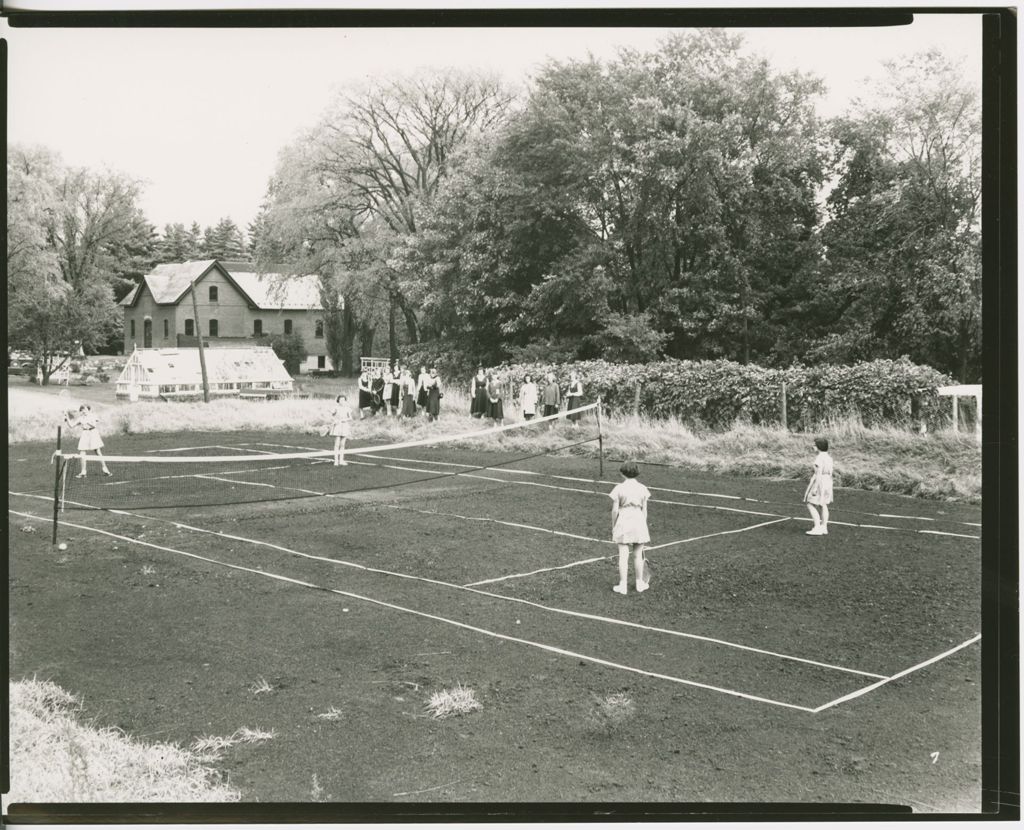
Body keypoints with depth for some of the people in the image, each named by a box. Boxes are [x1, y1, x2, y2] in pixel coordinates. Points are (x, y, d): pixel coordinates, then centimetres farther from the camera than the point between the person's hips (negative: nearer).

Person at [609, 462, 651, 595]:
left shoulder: (619, 488, -6)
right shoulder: (642, 489, 1)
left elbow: (615, 510, -5)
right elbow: (644, 510, 4)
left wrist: (613, 526, 6)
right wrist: (644, 526, 14)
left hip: (623, 522, -2)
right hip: (638, 520, 2)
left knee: (623, 556, 1)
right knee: (638, 555, 13)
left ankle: (623, 585, 3)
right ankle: (639, 583, 21)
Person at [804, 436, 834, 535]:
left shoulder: (819, 458, -19)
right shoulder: (829, 457, 8)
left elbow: (819, 473, -23)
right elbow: (830, 473, 13)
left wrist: (815, 488, -23)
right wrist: (828, 486, 20)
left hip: (819, 482, -9)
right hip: (827, 482, 9)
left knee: (810, 505, -2)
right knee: (823, 505, 14)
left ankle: (817, 528, -7)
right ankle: (824, 528, 16)